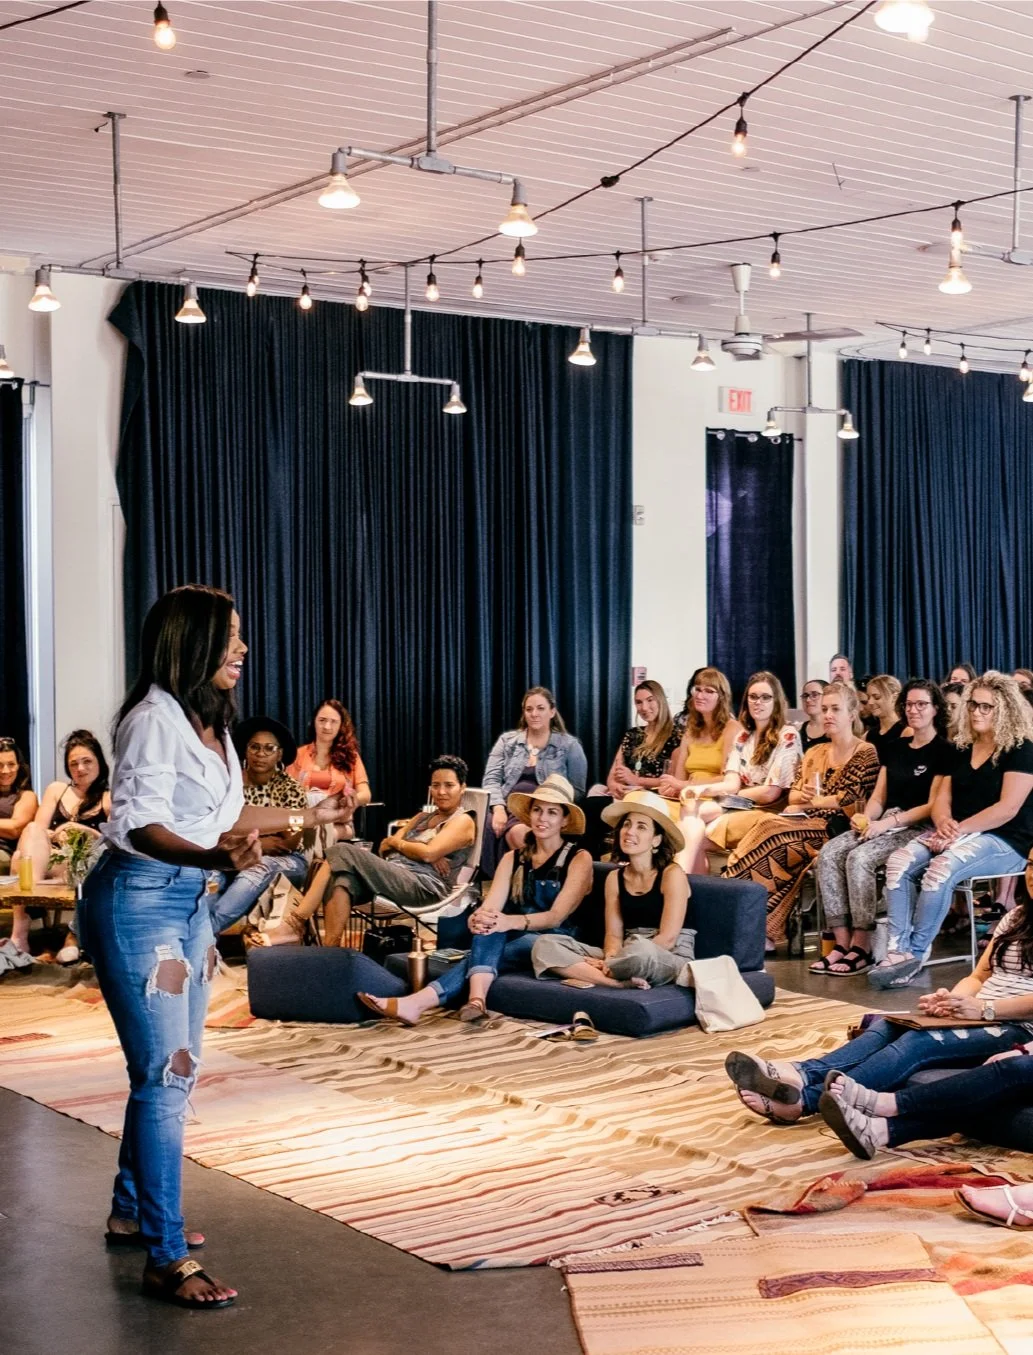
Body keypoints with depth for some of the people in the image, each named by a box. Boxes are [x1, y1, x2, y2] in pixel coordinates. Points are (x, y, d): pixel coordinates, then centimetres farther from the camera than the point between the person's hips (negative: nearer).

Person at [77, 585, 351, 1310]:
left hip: (191, 902, 9)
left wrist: (307, 816, 31)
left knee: (174, 1070, 15)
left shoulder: (212, 722, 9)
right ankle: (166, 1259, -3)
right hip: (139, 902, -9)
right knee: (165, 1072, -9)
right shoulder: (155, 718, -17)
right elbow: (139, 824, -25)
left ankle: (133, 1211, 32)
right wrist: (212, 856, -42)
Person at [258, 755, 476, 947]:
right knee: (342, 881, -29)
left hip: (425, 885, -7)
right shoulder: (423, 816, 29)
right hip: (393, 877, 7)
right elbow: (384, 847, 18)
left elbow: (428, 853, -11)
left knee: (344, 852, -23)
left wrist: (397, 843, 8)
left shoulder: (463, 822, 6)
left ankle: (296, 923, -23)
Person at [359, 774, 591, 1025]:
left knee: (484, 950, -31)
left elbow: (556, 916, -14)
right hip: (513, 940, 4)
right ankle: (476, 999, -50)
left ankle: (418, 1003, -47)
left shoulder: (579, 859, -1)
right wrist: (477, 918, -28)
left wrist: (511, 922, -33)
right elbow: (490, 906, -2)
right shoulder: (513, 859, 13)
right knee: (489, 922, -31)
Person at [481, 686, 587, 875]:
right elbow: (491, 779, 8)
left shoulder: (569, 745, 9)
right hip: (509, 806, 3)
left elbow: (577, 790, 7)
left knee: (519, 833, -39)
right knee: (486, 829, -34)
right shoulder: (506, 741, 16)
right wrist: (498, 808, -12)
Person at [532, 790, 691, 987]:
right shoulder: (614, 878, 13)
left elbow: (667, 939, -12)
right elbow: (614, 935, 8)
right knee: (545, 945, -14)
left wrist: (607, 964, -18)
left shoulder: (672, 874, -6)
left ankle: (587, 971, -16)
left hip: (672, 960, -6)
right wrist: (610, 959, -18)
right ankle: (619, 982, -29)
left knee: (641, 950, -44)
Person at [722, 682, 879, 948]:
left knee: (771, 829, -29)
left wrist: (809, 802, -2)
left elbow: (850, 799, -10)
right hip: (806, 826, 6)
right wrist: (802, 796, -7)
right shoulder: (815, 753, 22)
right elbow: (793, 795, 16)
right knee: (769, 828, -27)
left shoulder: (866, 754, 0)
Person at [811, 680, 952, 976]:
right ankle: (842, 942, -23)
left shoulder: (944, 751, -2)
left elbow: (933, 806, -10)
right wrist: (866, 817, -6)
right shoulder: (895, 747, 19)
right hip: (884, 825, 7)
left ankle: (862, 947, -25)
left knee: (860, 858, -32)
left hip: (918, 829, -7)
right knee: (828, 853, -20)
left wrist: (886, 823, -18)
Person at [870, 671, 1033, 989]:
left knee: (940, 870, -35)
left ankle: (916, 952, -24)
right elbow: (942, 798, 13)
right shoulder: (962, 749, 17)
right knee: (899, 863, -22)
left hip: (1005, 841, -7)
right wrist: (943, 822, -11)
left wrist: (959, 829, -20)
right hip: (957, 834, 7)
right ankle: (898, 948, -30)